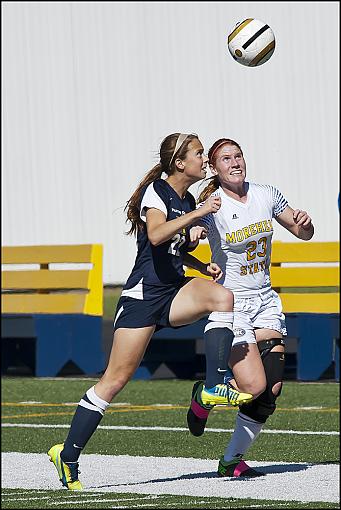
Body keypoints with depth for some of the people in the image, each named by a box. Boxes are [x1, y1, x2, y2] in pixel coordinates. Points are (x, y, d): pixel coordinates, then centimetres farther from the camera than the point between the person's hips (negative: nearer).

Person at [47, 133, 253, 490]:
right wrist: (198, 214, -28)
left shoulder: (187, 201, 15)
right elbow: (157, 235, -28)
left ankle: (216, 387, -18)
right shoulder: (156, 192, -8)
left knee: (222, 296, -24)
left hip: (173, 291, 7)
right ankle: (68, 455, 1)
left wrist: (203, 266, 15)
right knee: (116, 379, -7)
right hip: (143, 295, -7)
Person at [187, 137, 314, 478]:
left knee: (271, 389, -4)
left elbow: (303, 233, 14)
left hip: (265, 301, 5)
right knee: (254, 386, -18)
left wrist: (304, 222, -9)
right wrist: (194, 233, -46)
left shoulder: (266, 195, 3)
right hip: (229, 304, -5)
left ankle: (231, 460, 9)